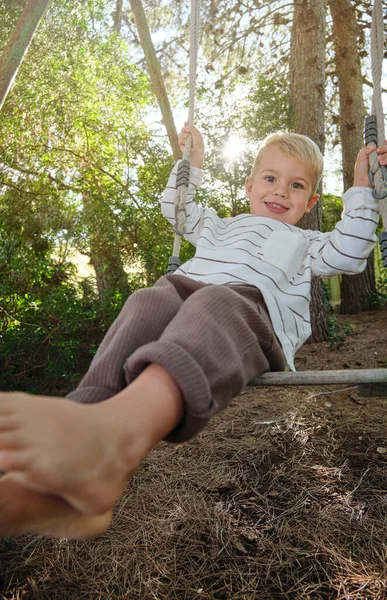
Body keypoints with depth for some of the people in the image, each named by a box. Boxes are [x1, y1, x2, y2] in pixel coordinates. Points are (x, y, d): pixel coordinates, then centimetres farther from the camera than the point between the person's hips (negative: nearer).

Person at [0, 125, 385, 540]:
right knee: (148, 302, -34)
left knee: (214, 306, -40)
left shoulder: (305, 244, 40)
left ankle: (122, 425, -70)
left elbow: (350, 251, 21)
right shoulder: (222, 228, 46)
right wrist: (192, 163, 55)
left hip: (253, 309, -3)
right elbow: (176, 208, 55)